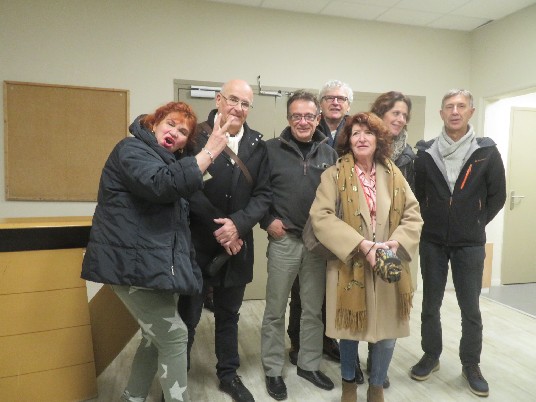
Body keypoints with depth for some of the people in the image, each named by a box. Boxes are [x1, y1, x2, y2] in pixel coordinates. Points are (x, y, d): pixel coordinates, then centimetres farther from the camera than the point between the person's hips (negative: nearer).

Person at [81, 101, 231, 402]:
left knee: (157, 337, 15)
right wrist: (210, 151, -28)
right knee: (174, 335, -6)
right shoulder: (131, 150, -9)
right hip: (134, 263, -10)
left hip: (157, 264, 10)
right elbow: (162, 185, -31)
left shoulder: (167, 163, 21)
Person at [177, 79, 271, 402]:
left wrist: (238, 224, -17)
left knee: (229, 315, 19)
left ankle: (229, 374, 39)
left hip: (236, 244, 4)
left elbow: (264, 195, -1)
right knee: (187, 315, 11)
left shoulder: (258, 145, 4)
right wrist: (217, 226, -16)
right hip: (196, 242, -3)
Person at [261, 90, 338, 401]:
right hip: (284, 241, -3)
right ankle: (273, 371, 25)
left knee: (314, 309, 14)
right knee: (275, 311, 8)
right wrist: (267, 221, -9)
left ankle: (309, 364, 33)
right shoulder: (271, 150, -4)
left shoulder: (329, 153, 6)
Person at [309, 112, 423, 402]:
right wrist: (361, 244, -22)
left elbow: (413, 214, 4)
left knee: (387, 333, 9)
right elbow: (321, 217, -15)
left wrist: (397, 242, -15)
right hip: (350, 266, -2)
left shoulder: (393, 174, 6)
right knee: (349, 329, 13)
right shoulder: (335, 175, -5)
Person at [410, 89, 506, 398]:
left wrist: (476, 224, 2)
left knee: (471, 308, 9)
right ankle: (431, 356, 30)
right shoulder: (426, 152, -2)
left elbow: (497, 196, 2)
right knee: (430, 305, 12)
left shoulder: (487, 152, -4)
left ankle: (471, 365, 28)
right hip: (432, 243, 1)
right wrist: (429, 223, 2)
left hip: (470, 245, -1)